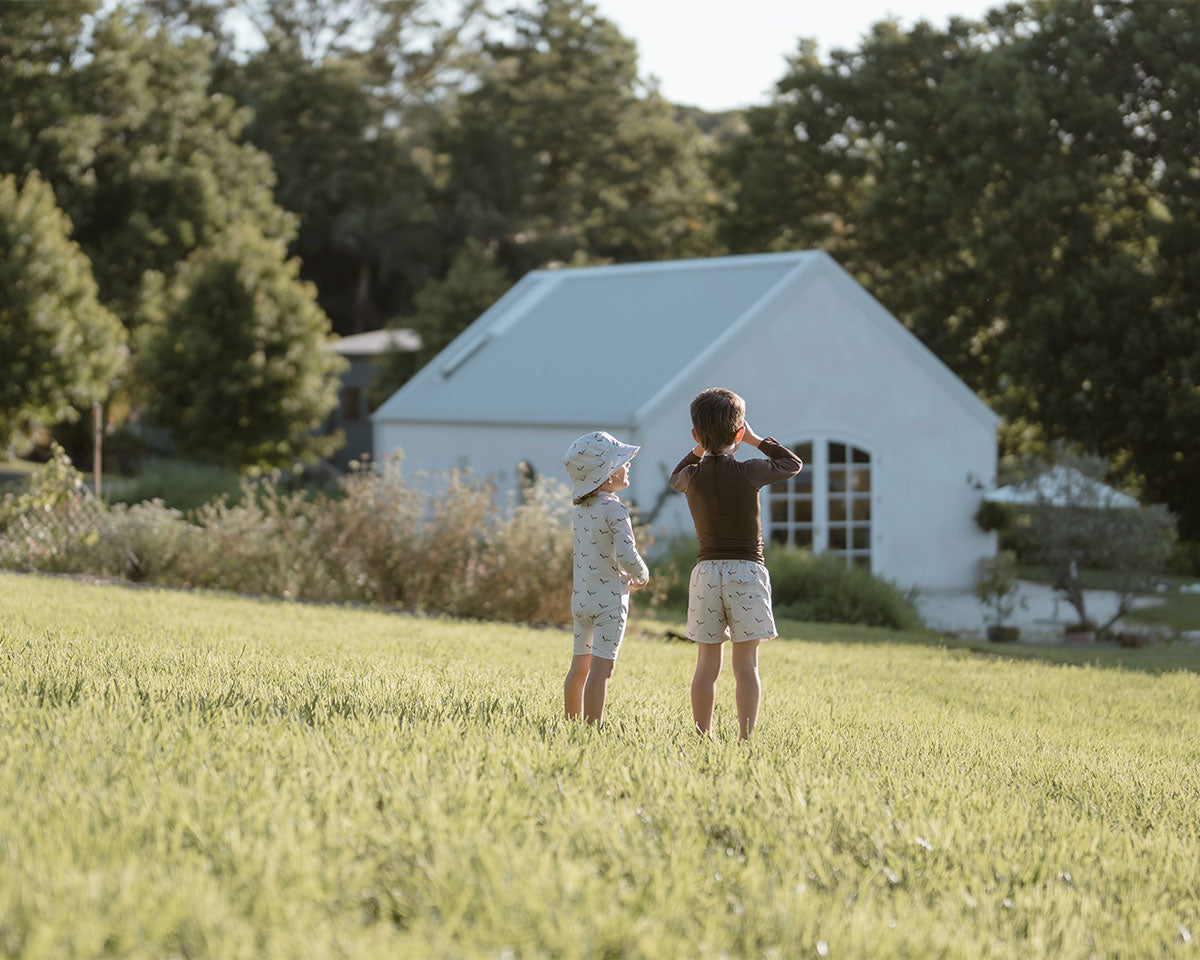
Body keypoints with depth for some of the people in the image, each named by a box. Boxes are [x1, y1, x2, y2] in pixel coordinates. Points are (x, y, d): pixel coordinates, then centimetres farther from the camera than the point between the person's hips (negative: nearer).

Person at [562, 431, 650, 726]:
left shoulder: (581, 507, 7)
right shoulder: (615, 510, -17)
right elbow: (627, 556, -24)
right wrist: (642, 577, -4)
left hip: (581, 598, 8)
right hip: (610, 599, -8)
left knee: (579, 666, 15)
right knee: (601, 669, -7)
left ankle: (573, 724, 23)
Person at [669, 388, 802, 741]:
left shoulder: (693, 476, 1)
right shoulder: (749, 472, -8)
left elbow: (676, 478, 27)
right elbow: (793, 463, 10)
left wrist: (700, 449, 20)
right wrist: (757, 440, 15)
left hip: (706, 570, 3)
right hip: (747, 570, -3)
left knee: (707, 664, 7)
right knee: (746, 665, -2)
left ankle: (703, 738, 7)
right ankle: (745, 740, -6)